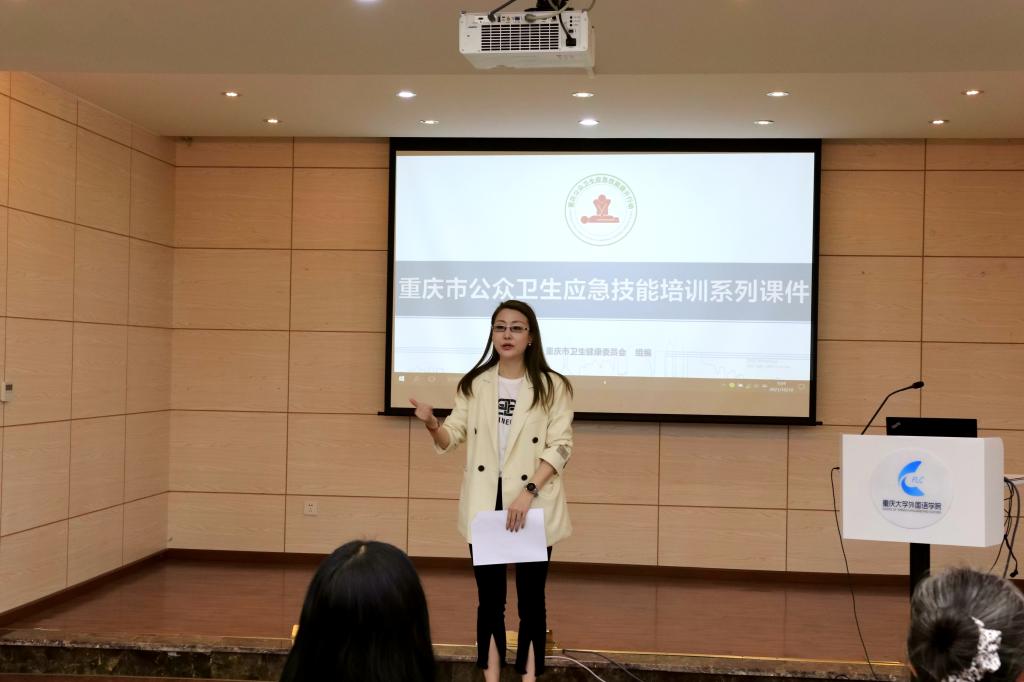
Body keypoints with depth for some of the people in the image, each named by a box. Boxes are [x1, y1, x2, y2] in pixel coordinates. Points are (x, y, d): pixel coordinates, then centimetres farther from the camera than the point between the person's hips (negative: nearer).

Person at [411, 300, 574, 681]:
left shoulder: (552, 387, -2)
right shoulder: (474, 385, 7)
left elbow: (560, 447, -7)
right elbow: (450, 439, 5)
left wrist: (528, 492, -18)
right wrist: (432, 424, -18)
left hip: (533, 508, -2)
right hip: (485, 506, 2)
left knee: (531, 599, 5)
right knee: (490, 599, 9)